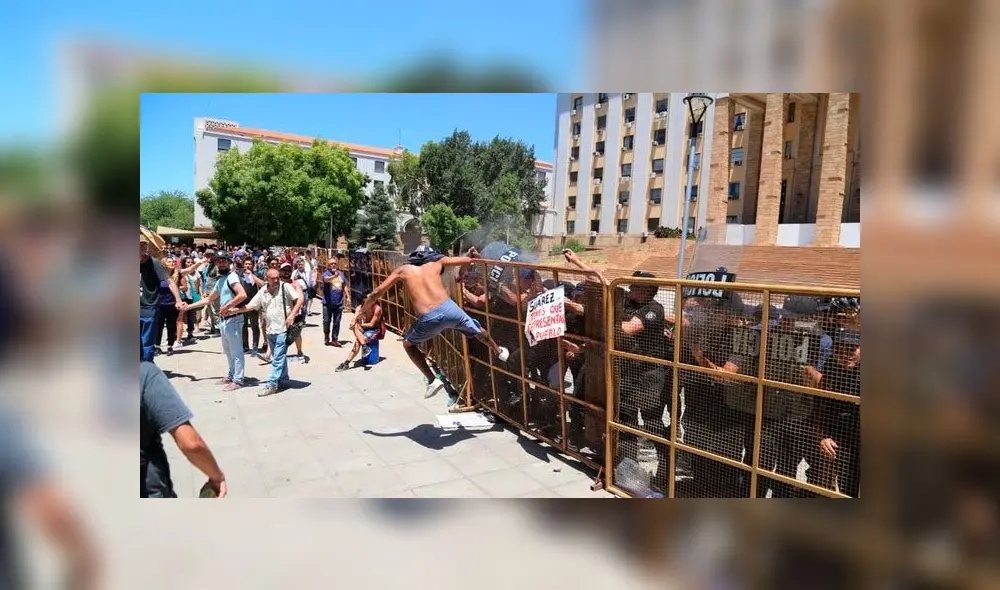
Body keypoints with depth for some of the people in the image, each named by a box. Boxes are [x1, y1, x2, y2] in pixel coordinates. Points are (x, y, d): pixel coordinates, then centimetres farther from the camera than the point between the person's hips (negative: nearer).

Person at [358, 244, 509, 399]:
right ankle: (499, 351, 57)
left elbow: (377, 293, 10)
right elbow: (467, 260, 20)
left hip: (428, 318, -2)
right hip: (449, 308, 2)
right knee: (476, 330, 32)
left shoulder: (403, 269, 15)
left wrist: (363, 310, 26)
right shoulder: (437, 262, 17)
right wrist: (461, 274, 40)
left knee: (408, 344, 28)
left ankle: (432, 380, 20)